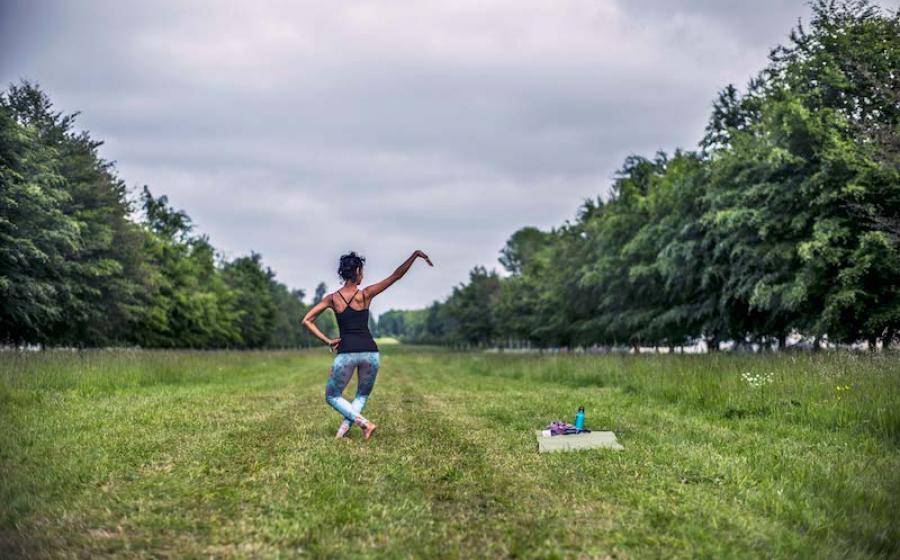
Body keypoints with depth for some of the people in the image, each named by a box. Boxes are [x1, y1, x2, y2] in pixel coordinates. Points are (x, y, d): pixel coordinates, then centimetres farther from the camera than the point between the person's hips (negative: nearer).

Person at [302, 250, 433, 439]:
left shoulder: (332, 298, 3)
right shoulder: (365, 294, -1)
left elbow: (307, 321, 0)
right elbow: (396, 275, -1)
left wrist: (327, 341, 1)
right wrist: (415, 255, -1)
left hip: (346, 352, -1)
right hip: (370, 351, 1)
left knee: (332, 397, 14)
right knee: (362, 395, 21)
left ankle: (364, 423, -7)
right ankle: (343, 430, 0)